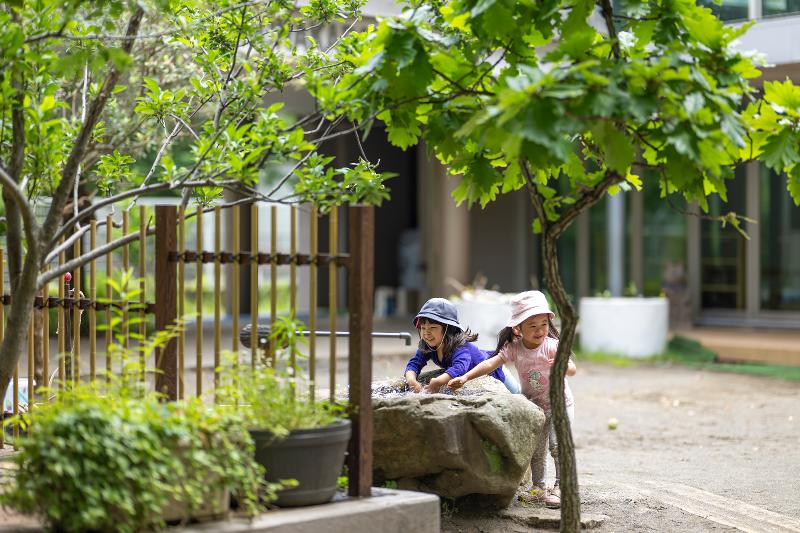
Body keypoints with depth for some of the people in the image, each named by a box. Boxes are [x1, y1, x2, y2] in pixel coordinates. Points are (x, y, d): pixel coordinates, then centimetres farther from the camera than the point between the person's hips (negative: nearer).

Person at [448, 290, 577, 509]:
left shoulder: (552, 346, -21)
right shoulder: (514, 348, -12)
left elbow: (573, 369, -30)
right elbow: (491, 363, -20)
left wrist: (562, 365, -53)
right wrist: (466, 377, -32)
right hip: (534, 406, 4)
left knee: (558, 445, -15)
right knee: (535, 449, 10)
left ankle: (560, 487, -8)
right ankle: (538, 488, 22)